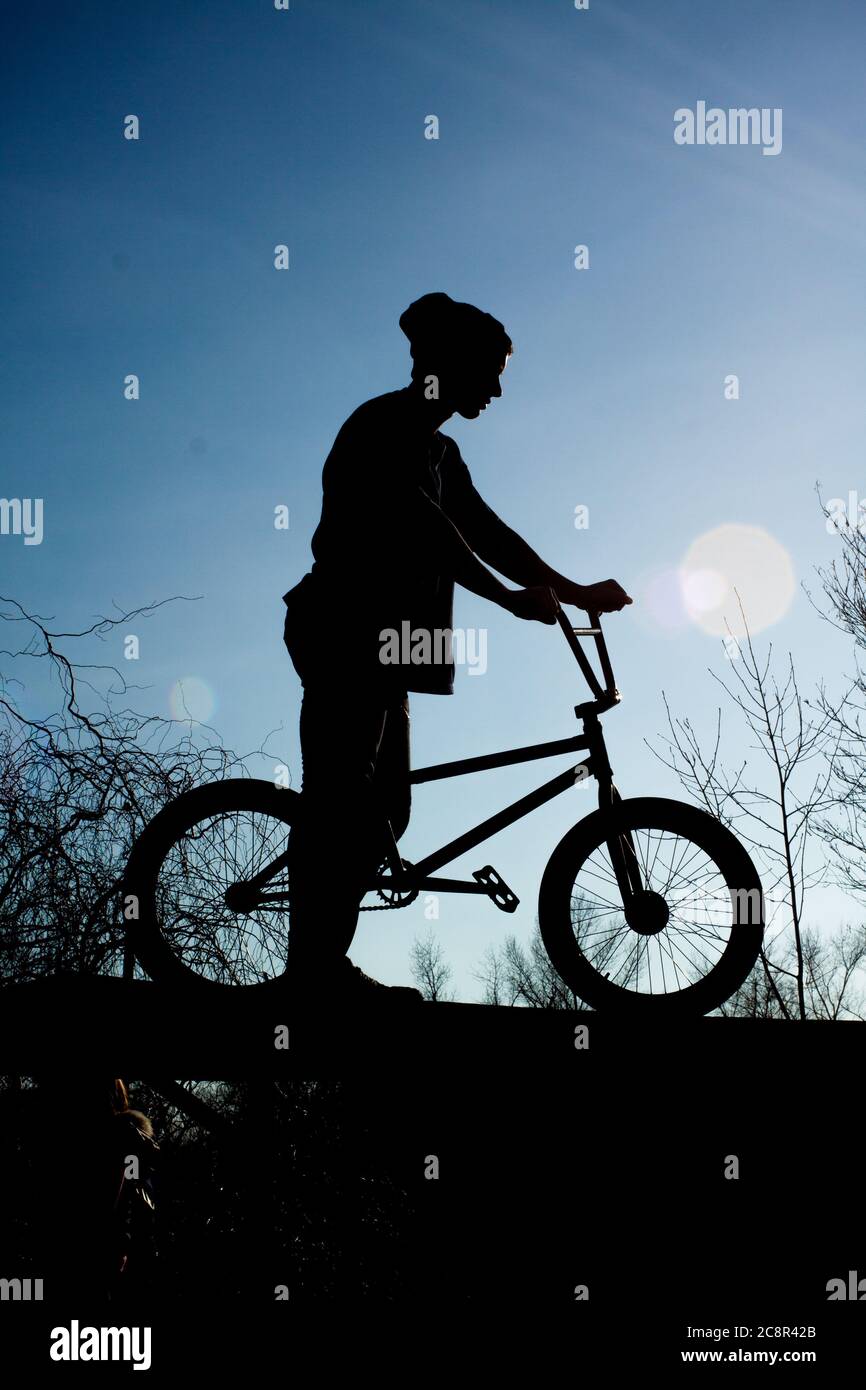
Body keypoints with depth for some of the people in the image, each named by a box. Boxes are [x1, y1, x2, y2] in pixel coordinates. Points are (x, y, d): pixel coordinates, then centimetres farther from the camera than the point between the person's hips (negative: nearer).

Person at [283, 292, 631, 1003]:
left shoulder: (438, 449, 19)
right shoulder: (385, 425, -10)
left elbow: (486, 531, 15)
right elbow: (427, 531, -20)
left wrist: (576, 591, 8)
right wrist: (512, 597, -22)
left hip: (380, 642, 10)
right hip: (346, 636, -10)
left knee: (384, 811, 8)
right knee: (337, 808, -9)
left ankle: (329, 962, 14)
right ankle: (312, 968, -4)